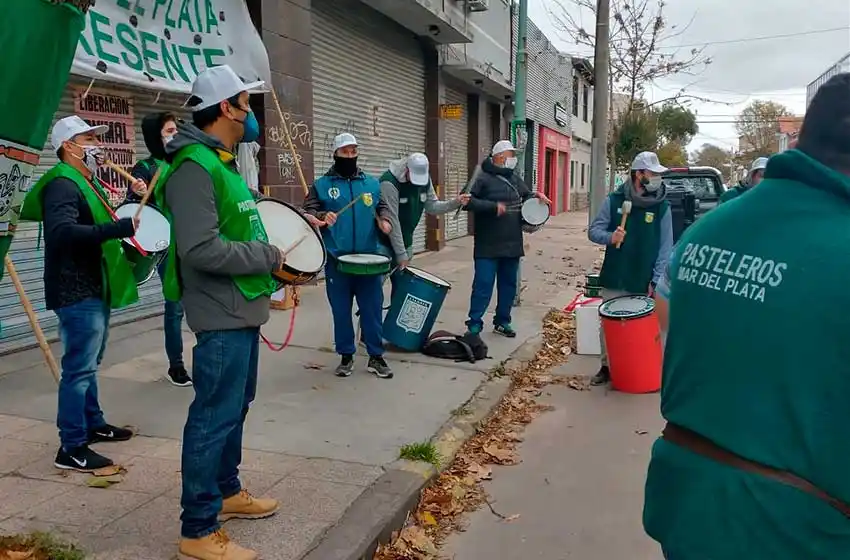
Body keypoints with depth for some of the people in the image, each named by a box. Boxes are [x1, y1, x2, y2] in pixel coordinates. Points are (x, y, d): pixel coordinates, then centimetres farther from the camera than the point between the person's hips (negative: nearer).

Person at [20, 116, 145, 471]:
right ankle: (71, 448, 1)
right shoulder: (62, 184, -17)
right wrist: (121, 228, -40)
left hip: (95, 288, 10)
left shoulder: (89, 182, 16)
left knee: (89, 363, 19)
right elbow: (63, 232, -33)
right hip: (77, 292, -10)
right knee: (79, 368, -6)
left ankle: (93, 424, 33)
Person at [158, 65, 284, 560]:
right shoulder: (194, 167, -19)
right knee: (215, 417, -2)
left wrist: (268, 257, 10)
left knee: (236, 406, 20)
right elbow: (202, 249, -28)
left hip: (242, 310, 11)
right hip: (222, 315, -11)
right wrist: (268, 256, -18)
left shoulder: (222, 162, 14)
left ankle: (227, 491, 38)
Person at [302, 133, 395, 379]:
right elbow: (307, 213, 0)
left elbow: (382, 206, 19)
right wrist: (321, 217, -20)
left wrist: (384, 219, -2)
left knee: (372, 309, 5)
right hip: (337, 260, -1)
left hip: (369, 259, 2)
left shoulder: (372, 183, 10)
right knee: (341, 311, 7)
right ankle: (346, 356, 21)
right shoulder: (321, 185, 3)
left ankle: (376, 356, 16)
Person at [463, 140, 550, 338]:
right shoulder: (483, 179, -9)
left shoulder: (515, 178, 13)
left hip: (512, 244, 7)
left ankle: (502, 321, 25)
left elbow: (526, 195, 28)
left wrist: (536, 196, 6)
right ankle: (474, 325, 3)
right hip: (488, 246, -7)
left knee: (509, 284, 13)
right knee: (483, 285, -6)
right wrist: (493, 206, -19)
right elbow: (468, 202, -17)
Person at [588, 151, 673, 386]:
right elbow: (594, 230, 1)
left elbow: (665, 247, -3)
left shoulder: (662, 207, -2)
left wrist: (657, 280, -11)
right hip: (614, 280, 1)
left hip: (644, 283, -1)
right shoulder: (614, 200, -1)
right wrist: (610, 237, -20)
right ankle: (607, 366, 27)